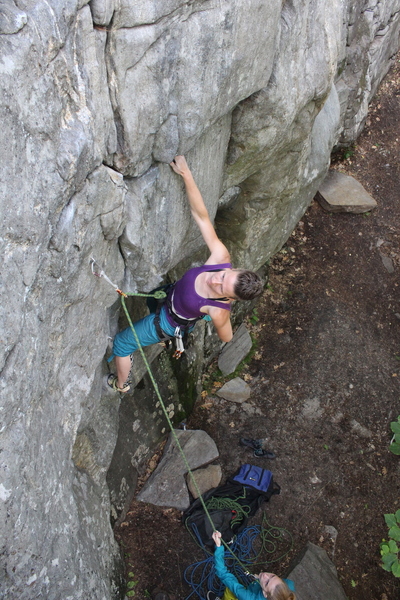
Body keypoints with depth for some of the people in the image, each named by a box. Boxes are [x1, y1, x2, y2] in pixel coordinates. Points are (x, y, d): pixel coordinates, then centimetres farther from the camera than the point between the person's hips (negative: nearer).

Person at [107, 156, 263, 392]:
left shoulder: (218, 312, -42)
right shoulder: (221, 256, -35)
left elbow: (226, 337, -20)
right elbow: (201, 215, -37)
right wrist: (186, 174, -46)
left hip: (167, 323, -6)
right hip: (170, 293, 6)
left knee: (121, 343, 15)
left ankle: (121, 384, 45)